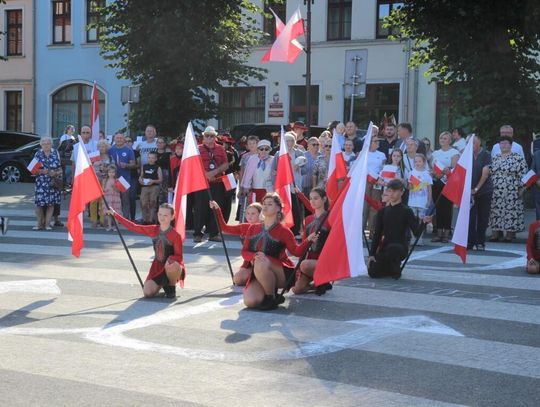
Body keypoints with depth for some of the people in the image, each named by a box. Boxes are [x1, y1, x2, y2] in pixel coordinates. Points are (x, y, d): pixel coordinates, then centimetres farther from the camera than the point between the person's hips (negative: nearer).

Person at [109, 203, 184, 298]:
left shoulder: (175, 235, -17)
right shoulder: (153, 230, -2)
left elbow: (179, 257, -14)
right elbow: (134, 227, 1)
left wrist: (170, 259, -38)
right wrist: (115, 214, 0)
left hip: (172, 269, -4)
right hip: (158, 267, 4)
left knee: (171, 265, -42)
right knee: (147, 293, -17)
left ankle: (171, 287, -8)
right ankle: (162, 283, 19)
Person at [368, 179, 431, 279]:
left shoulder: (406, 211, -3)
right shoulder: (383, 211, 9)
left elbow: (416, 232, -11)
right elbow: (377, 234, 9)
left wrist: (423, 223, -33)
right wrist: (372, 254, 1)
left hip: (400, 247, -4)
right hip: (384, 248, 4)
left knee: (392, 248, -39)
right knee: (373, 272, -15)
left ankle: (396, 269, -7)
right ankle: (390, 267, 19)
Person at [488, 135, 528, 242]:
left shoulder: (518, 158, -1)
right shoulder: (494, 159, 14)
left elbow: (523, 175, -4)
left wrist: (521, 188, -9)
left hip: (512, 193, -4)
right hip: (495, 193, 4)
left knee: (511, 212, -4)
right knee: (495, 212, 3)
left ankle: (510, 235, 1)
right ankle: (495, 234, 9)